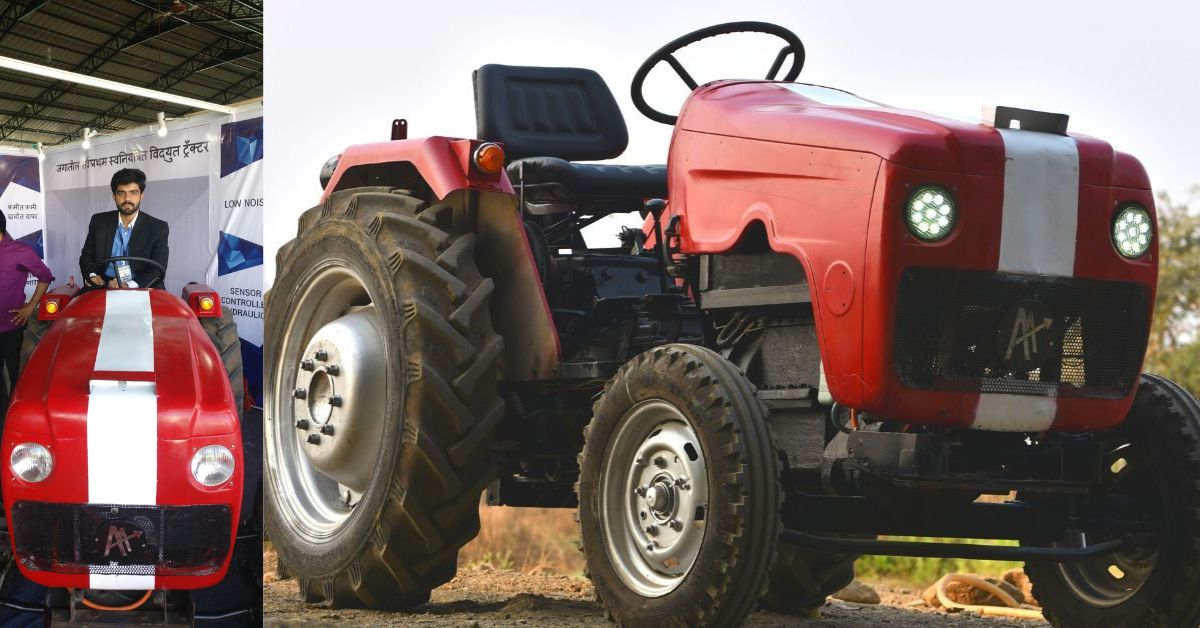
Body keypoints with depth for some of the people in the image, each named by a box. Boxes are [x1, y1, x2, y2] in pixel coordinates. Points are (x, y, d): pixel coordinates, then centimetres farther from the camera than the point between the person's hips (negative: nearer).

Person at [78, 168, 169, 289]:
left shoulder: (158, 228, 2)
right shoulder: (98, 222, 12)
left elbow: (158, 270, -5)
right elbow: (86, 257, 17)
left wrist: (129, 285, -21)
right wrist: (91, 275, -7)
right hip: (104, 288, 1)